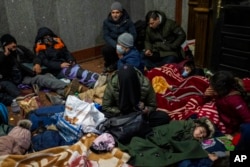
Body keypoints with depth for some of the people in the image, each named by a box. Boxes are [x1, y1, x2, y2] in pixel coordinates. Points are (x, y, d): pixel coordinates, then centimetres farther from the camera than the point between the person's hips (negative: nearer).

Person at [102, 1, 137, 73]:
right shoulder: (106, 22, -7)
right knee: (105, 49, -32)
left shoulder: (128, 21, -9)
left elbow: (133, 35, -12)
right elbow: (106, 36, -11)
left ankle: (114, 65, -3)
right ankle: (108, 64, 4)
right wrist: (116, 45, -28)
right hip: (113, 44, 0)